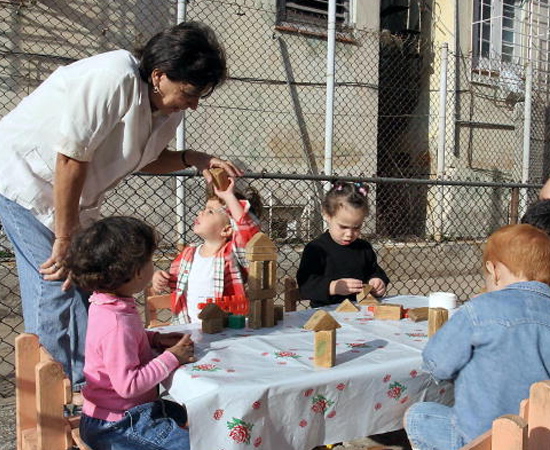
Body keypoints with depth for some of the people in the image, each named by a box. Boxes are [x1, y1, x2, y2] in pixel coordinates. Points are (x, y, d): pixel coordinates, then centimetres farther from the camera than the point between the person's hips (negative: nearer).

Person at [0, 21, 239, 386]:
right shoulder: (114, 78, -30)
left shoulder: (171, 108, -4)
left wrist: (193, 159, -8)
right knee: (57, 285, -12)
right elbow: (71, 158, -27)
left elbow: (142, 158, 11)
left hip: (74, 195, 8)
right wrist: (64, 239, -19)